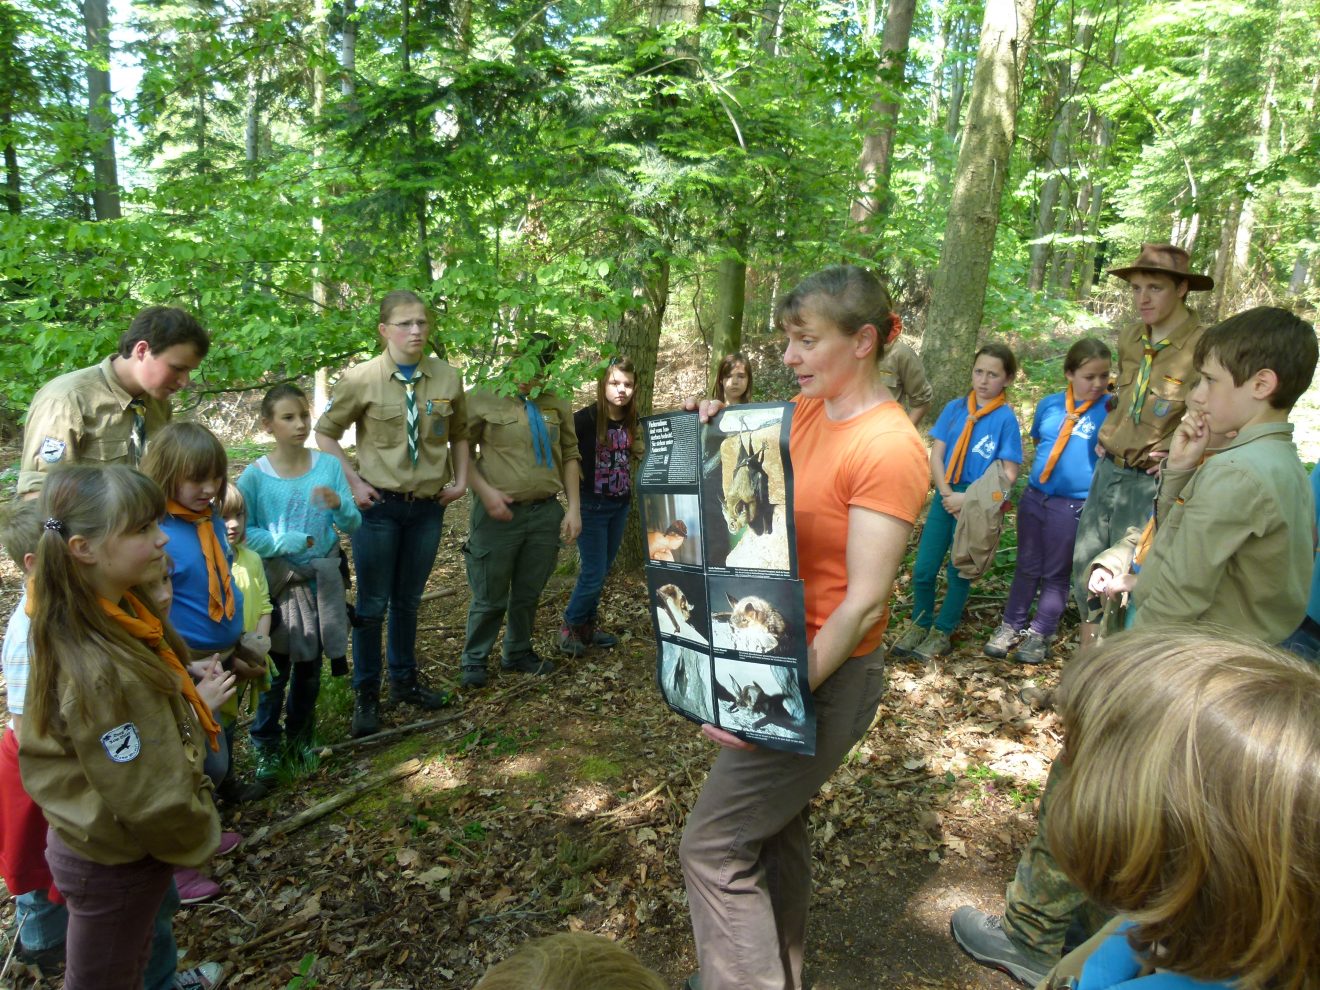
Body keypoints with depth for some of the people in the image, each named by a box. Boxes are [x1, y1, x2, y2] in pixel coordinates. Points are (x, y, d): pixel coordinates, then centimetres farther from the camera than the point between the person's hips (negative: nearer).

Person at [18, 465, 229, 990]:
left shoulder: (117, 611, -8)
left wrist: (192, 703, 0)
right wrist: (199, 837, -12)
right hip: (113, 864, -7)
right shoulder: (97, 667, -36)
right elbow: (150, 798, -27)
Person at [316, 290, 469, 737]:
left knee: (409, 601, 17)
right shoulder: (361, 378, -9)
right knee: (373, 604, 5)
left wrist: (460, 480, 3)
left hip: (429, 505, 3)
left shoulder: (447, 378, -1)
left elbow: (459, 434, 14)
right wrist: (354, 482, -7)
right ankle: (365, 695, 22)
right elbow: (325, 435, 1)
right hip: (378, 504, -3)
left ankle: (404, 680, 35)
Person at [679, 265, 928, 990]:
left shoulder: (888, 447, -21)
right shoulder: (804, 412, 4)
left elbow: (864, 603, -23)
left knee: (713, 847, -4)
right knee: (776, 828, 23)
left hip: (827, 674, -9)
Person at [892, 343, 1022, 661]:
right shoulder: (955, 408, 1)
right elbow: (935, 456, 1)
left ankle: (942, 633, 26)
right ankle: (920, 625, 26)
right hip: (946, 496, 3)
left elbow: (1008, 474, -9)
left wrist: (968, 500, -15)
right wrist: (948, 495, -11)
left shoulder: (1006, 418, -8)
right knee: (923, 569, 4)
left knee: (959, 572, 9)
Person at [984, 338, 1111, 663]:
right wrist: (1036, 472, 11)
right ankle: (1011, 626, 26)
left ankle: (1040, 634, 22)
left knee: (1056, 573, 10)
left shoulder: (1109, 409, -9)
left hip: (1074, 505, -3)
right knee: (1027, 566, 14)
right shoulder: (1049, 404, 3)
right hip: (1034, 497, 4)